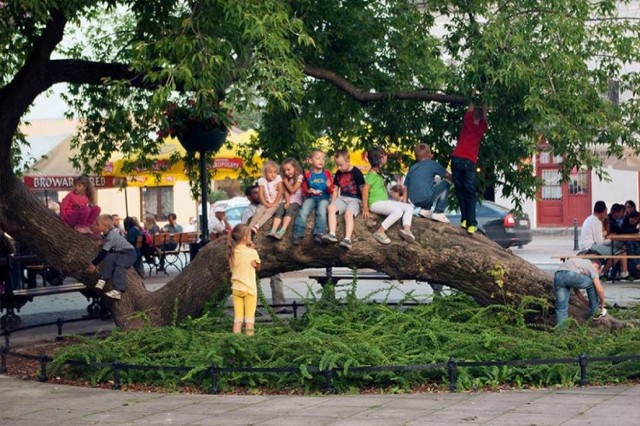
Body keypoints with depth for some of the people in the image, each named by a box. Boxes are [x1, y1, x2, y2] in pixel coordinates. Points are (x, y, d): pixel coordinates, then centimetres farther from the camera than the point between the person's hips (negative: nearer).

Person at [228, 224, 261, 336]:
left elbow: (232, 268, 9)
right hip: (249, 288, -4)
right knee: (249, 318, 2)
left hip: (236, 288, 4)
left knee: (237, 318, 8)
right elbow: (257, 267, 2)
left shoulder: (232, 252, 0)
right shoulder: (252, 252, -12)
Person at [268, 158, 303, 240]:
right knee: (279, 210, -26)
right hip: (287, 201, 4)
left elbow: (293, 190, -7)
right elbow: (286, 192, 5)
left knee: (289, 209, -34)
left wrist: (286, 182, 3)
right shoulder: (285, 179, 17)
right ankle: (273, 231, -45)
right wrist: (287, 202, -11)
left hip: (296, 201, -4)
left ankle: (282, 231, -52)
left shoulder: (299, 177, 0)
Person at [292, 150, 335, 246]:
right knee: (303, 212, -25)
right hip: (311, 197, 1)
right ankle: (298, 235, -27)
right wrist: (308, 191, -14)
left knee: (321, 212, -31)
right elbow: (304, 188, 10)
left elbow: (331, 191, 7)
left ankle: (318, 234, -31)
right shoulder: (307, 174, 6)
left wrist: (329, 187, -17)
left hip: (323, 198, -1)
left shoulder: (327, 173, 7)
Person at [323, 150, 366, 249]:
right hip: (342, 198, 6)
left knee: (348, 213, -34)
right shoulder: (338, 174, 10)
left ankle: (347, 239, -47)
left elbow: (362, 189, -6)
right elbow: (336, 189, 19)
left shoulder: (356, 172, -7)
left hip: (355, 199, -6)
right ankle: (332, 234, -32)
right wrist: (333, 203, 10)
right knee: (330, 208, -22)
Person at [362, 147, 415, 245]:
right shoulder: (372, 174, -13)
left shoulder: (378, 172, 15)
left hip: (385, 201, 10)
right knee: (398, 211, -32)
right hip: (376, 203, -10)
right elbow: (365, 190, -18)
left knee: (409, 207, 1)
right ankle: (380, 232, -25)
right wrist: (365, 208, -20)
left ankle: (406, 229, -16)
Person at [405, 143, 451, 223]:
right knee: (445, 184, 18)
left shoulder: (412, 168, 21)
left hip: (414, 201, 6)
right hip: (426, 198, -6)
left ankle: (425, 209, 18)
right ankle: (438, 213, 8)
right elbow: (448, 176, 20)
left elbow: (406, 187, 16)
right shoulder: (433, 164, 11)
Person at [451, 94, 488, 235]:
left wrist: (473, 93, 37)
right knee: (470, 194, 1)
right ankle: (471, 223, -9)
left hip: (457, 159, 1)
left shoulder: (467, 122, 6)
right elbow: (485, 112, 22)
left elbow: (471, 107, 23)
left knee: (460, 191, 9)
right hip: (469, 162, -1)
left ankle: (464, 219, 0)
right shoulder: (482, 127, 6)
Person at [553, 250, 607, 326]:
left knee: (561, 307, 11)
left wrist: (587, 304, 45)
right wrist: (602, 304, 28)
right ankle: (594, 312, 31)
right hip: (571, 275, -5)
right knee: (593, 284, 24)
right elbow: (599, 289, 13)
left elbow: (576, 290, 43)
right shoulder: (592, 266, 24)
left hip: (558, 275, 5)